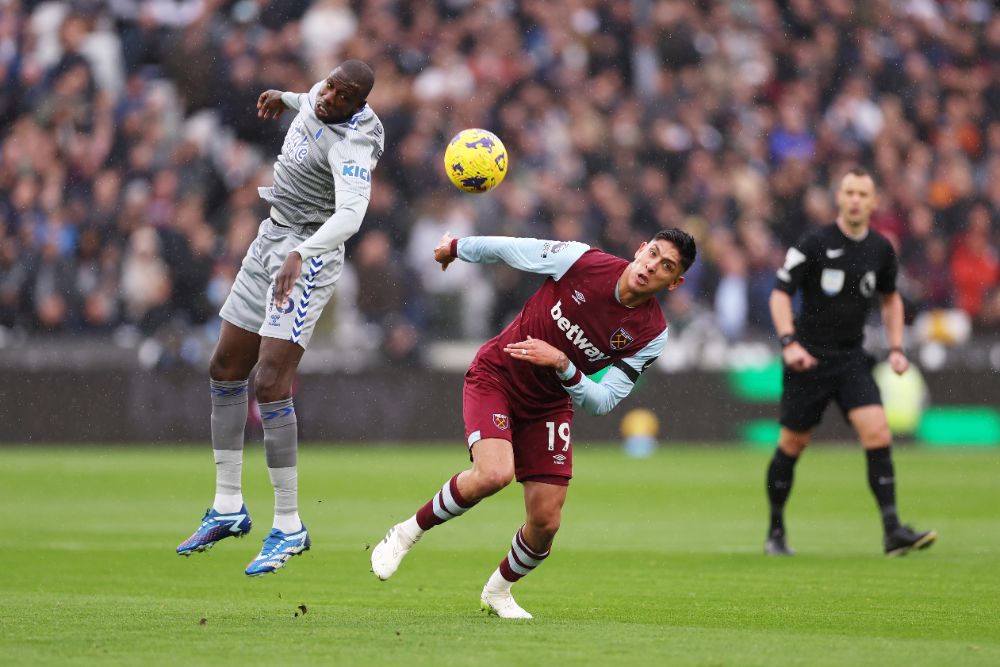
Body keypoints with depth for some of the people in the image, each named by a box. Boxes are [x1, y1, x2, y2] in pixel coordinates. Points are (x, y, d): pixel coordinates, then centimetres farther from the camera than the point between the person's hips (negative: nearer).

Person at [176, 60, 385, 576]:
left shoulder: (350, 146, -24)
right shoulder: (318, 100, 1)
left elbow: (349, 214, -41)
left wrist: (301, 254, -54)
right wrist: (286, 97, 44)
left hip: (308, 259, -10)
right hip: (270, 242, 10)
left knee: (270, 386, -18)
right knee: (225, 372, 13)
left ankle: (289, 527, -11)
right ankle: (228, 509, 24)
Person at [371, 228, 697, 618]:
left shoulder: (651, 334, -14)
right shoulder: (580, 260, -21)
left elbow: (602, 402, -14)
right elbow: (506, 249, -5)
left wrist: (561, 363, -30)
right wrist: (454, 248, 10)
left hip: (550, 406, 3)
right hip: (495, 378, -3)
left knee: (545, 523, -3)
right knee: (494, 473, -30)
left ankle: (497, 592, 28)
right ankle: (406, 534, -6)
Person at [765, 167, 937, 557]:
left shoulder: (880, 248, 4)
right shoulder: (816, 243, -9)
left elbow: (890, 298, 21)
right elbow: (780, 293, -7)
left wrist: (896, 348, 10)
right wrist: (789, 342, -20)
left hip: (852, 358, 3)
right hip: (810, 357, -3)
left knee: (878, 434, -15)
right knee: (792, 444, 4)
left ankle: (893, 531, -18)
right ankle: (775, 533, 22)